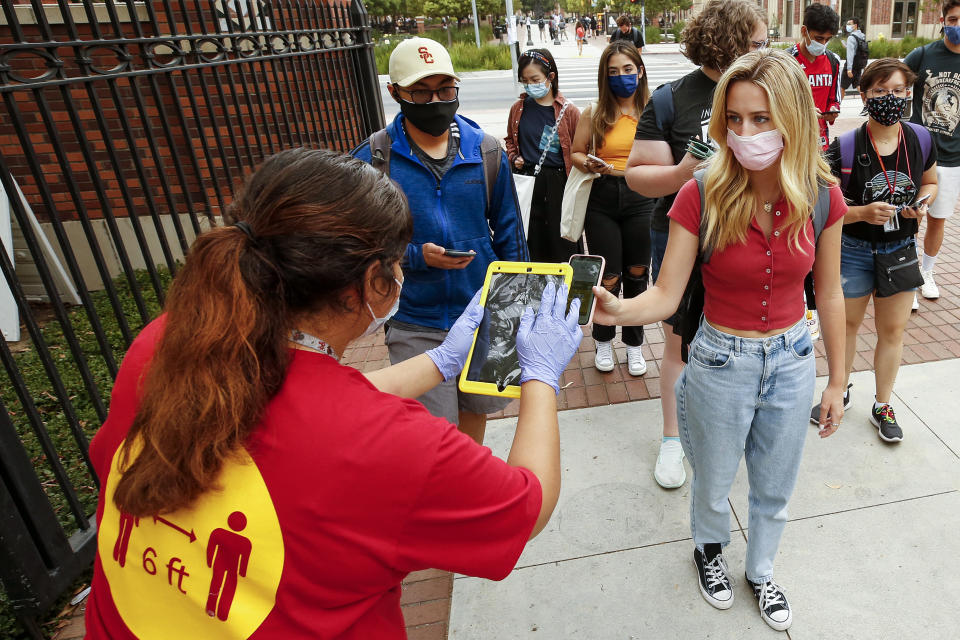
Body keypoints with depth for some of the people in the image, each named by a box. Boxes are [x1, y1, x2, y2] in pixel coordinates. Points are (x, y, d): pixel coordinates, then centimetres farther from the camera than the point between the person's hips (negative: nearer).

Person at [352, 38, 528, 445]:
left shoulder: (486, 151, 0)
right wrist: (417, 257, -21)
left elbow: (508, 232, 7)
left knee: (476, 407, 22)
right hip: (415, 324, -3)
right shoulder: (372, 159, -8)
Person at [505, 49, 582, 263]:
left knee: (562, 246, 5)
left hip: (558, 183, -2)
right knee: (532, 243, 9)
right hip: (526, 184, 3)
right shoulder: (518, 109, 6)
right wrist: (514, 158, 3)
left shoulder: (568, 111, -3)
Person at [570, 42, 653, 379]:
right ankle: (603, 341, 29)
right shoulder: (595, 113, 0)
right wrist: (590, 164, -12)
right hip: (602, 200, -1)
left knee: (636, 275, 10)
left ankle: (634, 344, 29)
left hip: (641, 198, 1)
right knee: (608, 278, 3)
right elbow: (576, 152, 9)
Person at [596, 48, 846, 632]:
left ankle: (762, 571, 52)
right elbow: (666, 295, -20)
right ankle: (710, 550, 55)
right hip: (722, 362, -2)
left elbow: (829, 293, 0)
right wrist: (617, 310, -42)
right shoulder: (702, 196, -19)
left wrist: (837, 380, 6)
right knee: (713, 487, 20)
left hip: (793, 360, 3)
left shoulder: (822, 195, -11)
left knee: (775, 489, 23)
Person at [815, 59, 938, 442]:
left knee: (893, 331, 11)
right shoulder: (845, 147, -15)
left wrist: (922, 203, -7)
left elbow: (930, 182, 14)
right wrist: (863, 213, -28)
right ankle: (840, 392, 36)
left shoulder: (920, 140, -4)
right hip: (853, 252, -2)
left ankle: (883, 406, 29)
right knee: (846, 325, 14)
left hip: (900, 251, 3)